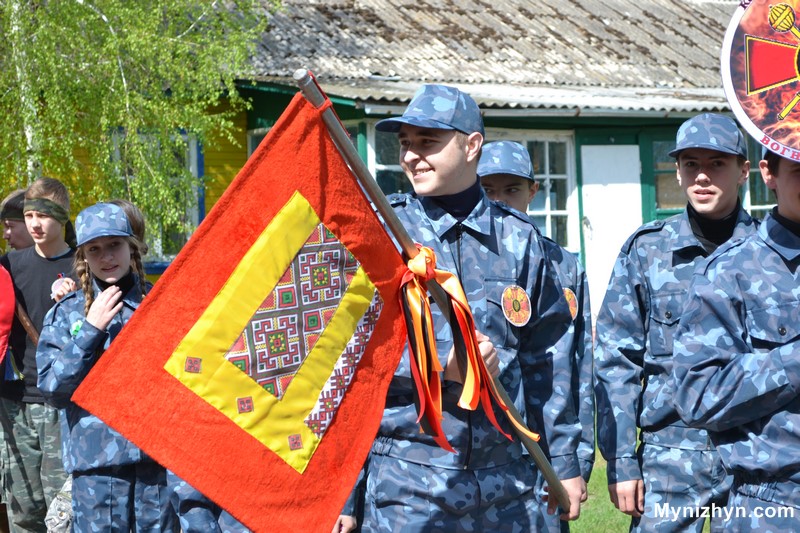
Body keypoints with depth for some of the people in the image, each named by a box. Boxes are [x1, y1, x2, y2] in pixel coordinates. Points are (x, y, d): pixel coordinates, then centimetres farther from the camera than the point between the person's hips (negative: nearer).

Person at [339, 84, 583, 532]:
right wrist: (440, 366, -18)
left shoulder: (518, 238, 8)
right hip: (408, 478, -3)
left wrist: (564, 461, 11)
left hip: (505, 478, 3)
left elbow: (546, 359, 12)